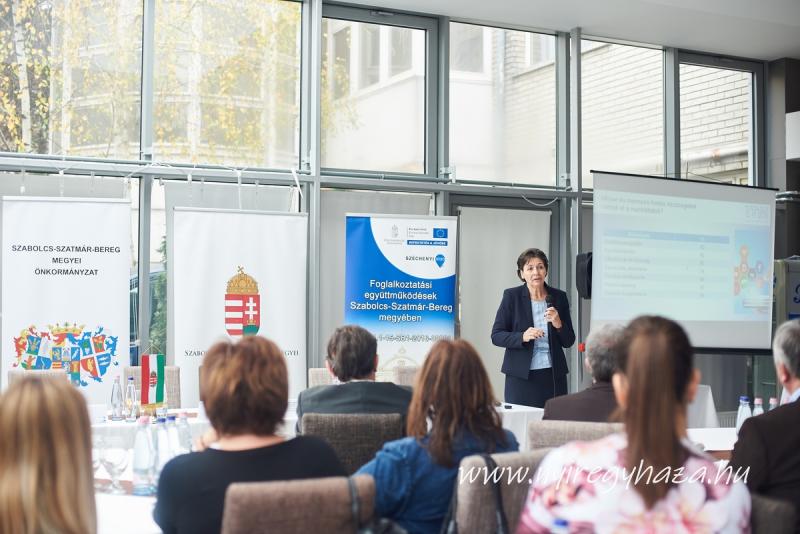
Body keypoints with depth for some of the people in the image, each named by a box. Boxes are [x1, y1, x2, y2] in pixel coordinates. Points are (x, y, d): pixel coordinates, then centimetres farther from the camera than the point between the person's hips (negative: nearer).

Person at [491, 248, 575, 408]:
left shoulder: (559, 297, 6)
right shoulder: (512, 296, 0)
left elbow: (569, 342, 9)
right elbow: (496, 336, -2)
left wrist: (558, 324, -10)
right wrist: (522, 337, -18)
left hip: (553, 376, 2)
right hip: (521, 375, -2)